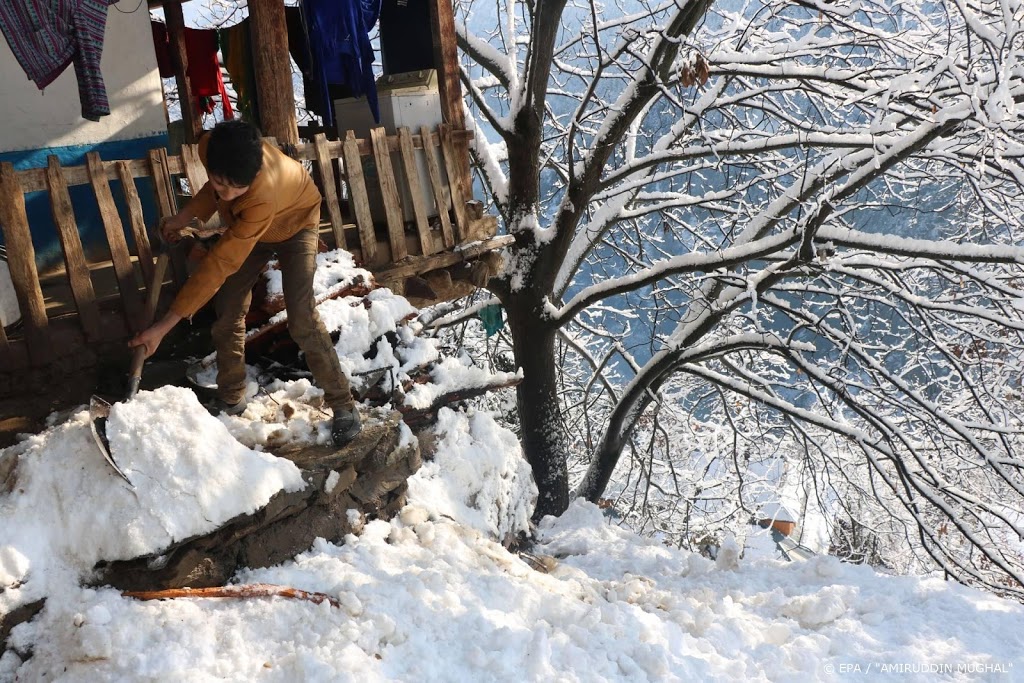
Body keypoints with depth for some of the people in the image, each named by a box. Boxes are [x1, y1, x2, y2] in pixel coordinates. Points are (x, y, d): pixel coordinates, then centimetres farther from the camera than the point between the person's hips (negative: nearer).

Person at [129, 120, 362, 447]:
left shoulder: (262, 195, -47)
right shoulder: (210, 147, -31)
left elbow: (219, 264, -44)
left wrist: (165, 325, -41)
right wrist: (185, 216, -9)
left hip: (294, 225, -6)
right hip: (247, 228, 6)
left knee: (302, 320, -18)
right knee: (227, 312, 2)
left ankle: (343, 407, -5)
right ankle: (231, 398, 19)